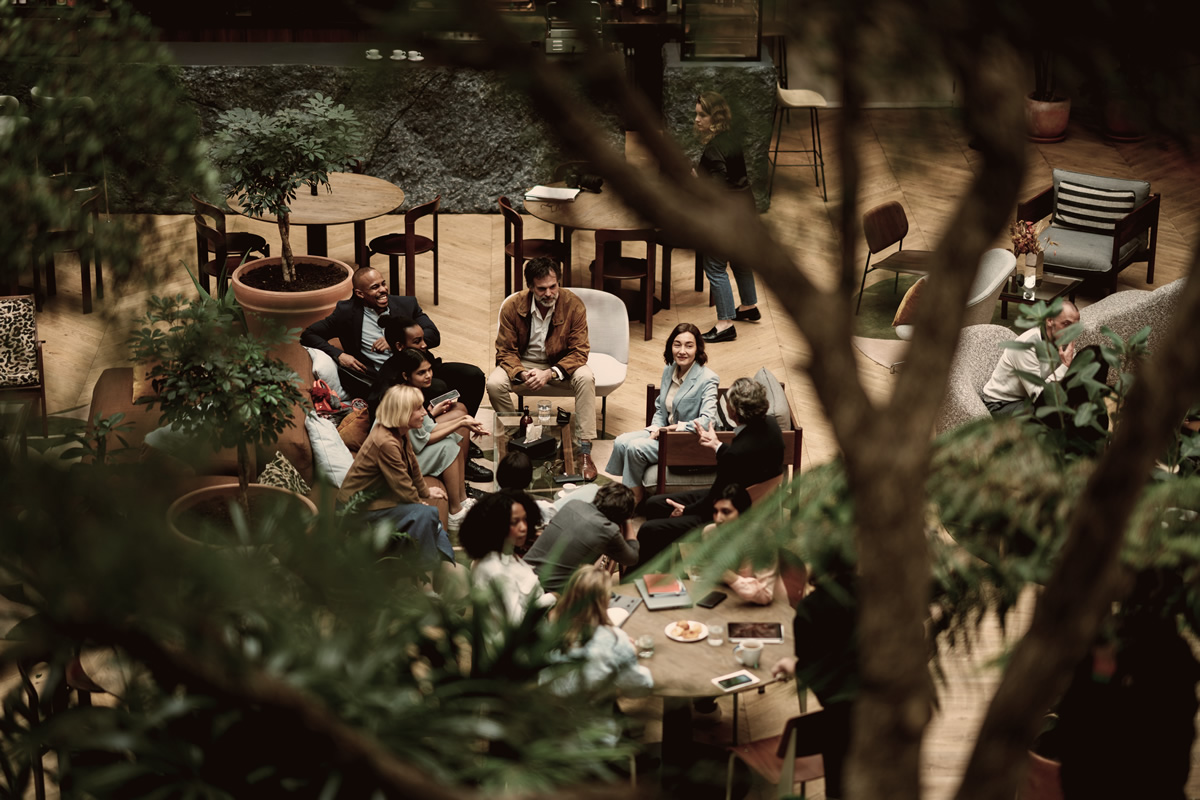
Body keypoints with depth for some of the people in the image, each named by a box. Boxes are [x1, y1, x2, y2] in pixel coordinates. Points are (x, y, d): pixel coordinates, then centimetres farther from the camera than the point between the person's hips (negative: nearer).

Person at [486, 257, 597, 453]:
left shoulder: (573, 305, -19)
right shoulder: (512, 307, -16)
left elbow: (579, 351, -17)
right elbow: (506, 351, -9)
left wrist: (550, 373, -32)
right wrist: (521, 374, -31)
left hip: (561, 364, -1)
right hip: (524, 363, 1)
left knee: (585, 378, -32)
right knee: (494, 384, -28)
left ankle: (584, 449, -28)